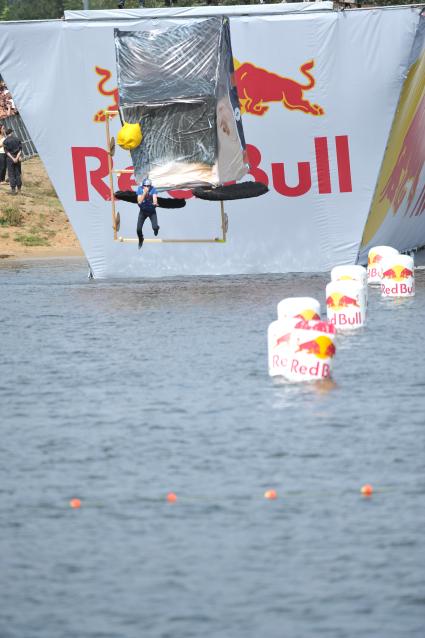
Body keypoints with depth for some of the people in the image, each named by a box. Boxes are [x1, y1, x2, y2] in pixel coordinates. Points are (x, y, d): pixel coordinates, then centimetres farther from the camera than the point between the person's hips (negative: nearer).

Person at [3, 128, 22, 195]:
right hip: (17, 158, 3)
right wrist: (18, 156, -10)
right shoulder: (17, 139, 2)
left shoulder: (6, 141, -5)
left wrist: (13, 159, -14)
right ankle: (19, 188, 16)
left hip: (10, 158, -3)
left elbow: (7, 151, -11)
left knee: (11, 174, 1)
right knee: (18, 173, 13)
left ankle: (13, 190, -3)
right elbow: (20, 149, -4)